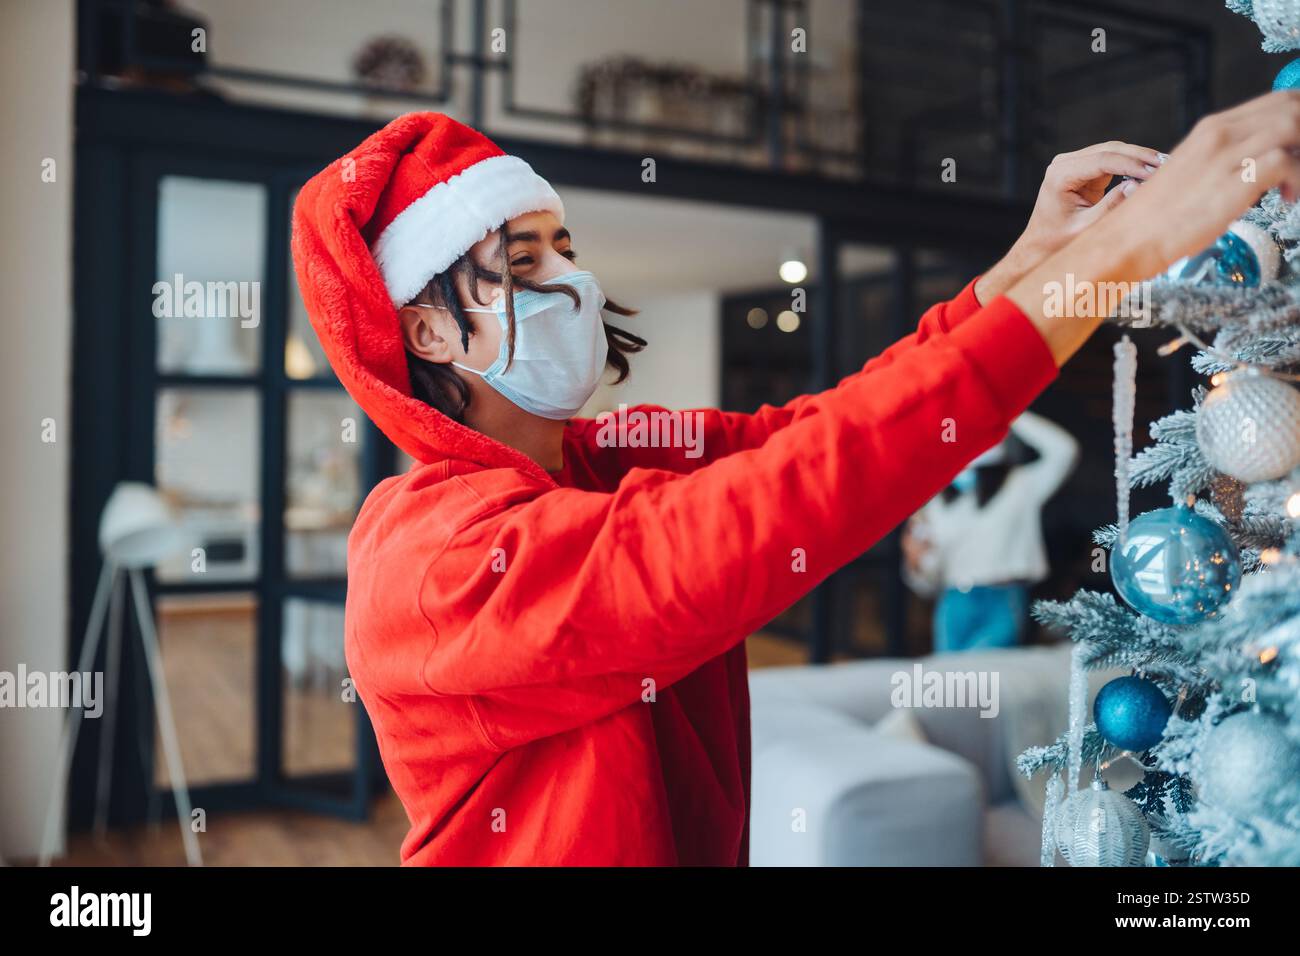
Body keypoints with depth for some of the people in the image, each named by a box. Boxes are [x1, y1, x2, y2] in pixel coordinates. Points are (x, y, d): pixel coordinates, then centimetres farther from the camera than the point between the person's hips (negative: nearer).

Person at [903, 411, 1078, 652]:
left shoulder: (1021, 486, 5)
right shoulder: (938, 504, 13)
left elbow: (1064, 448, -11)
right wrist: (916, 562, -7)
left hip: (1004, 604, -4)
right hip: (955, 606, 4)